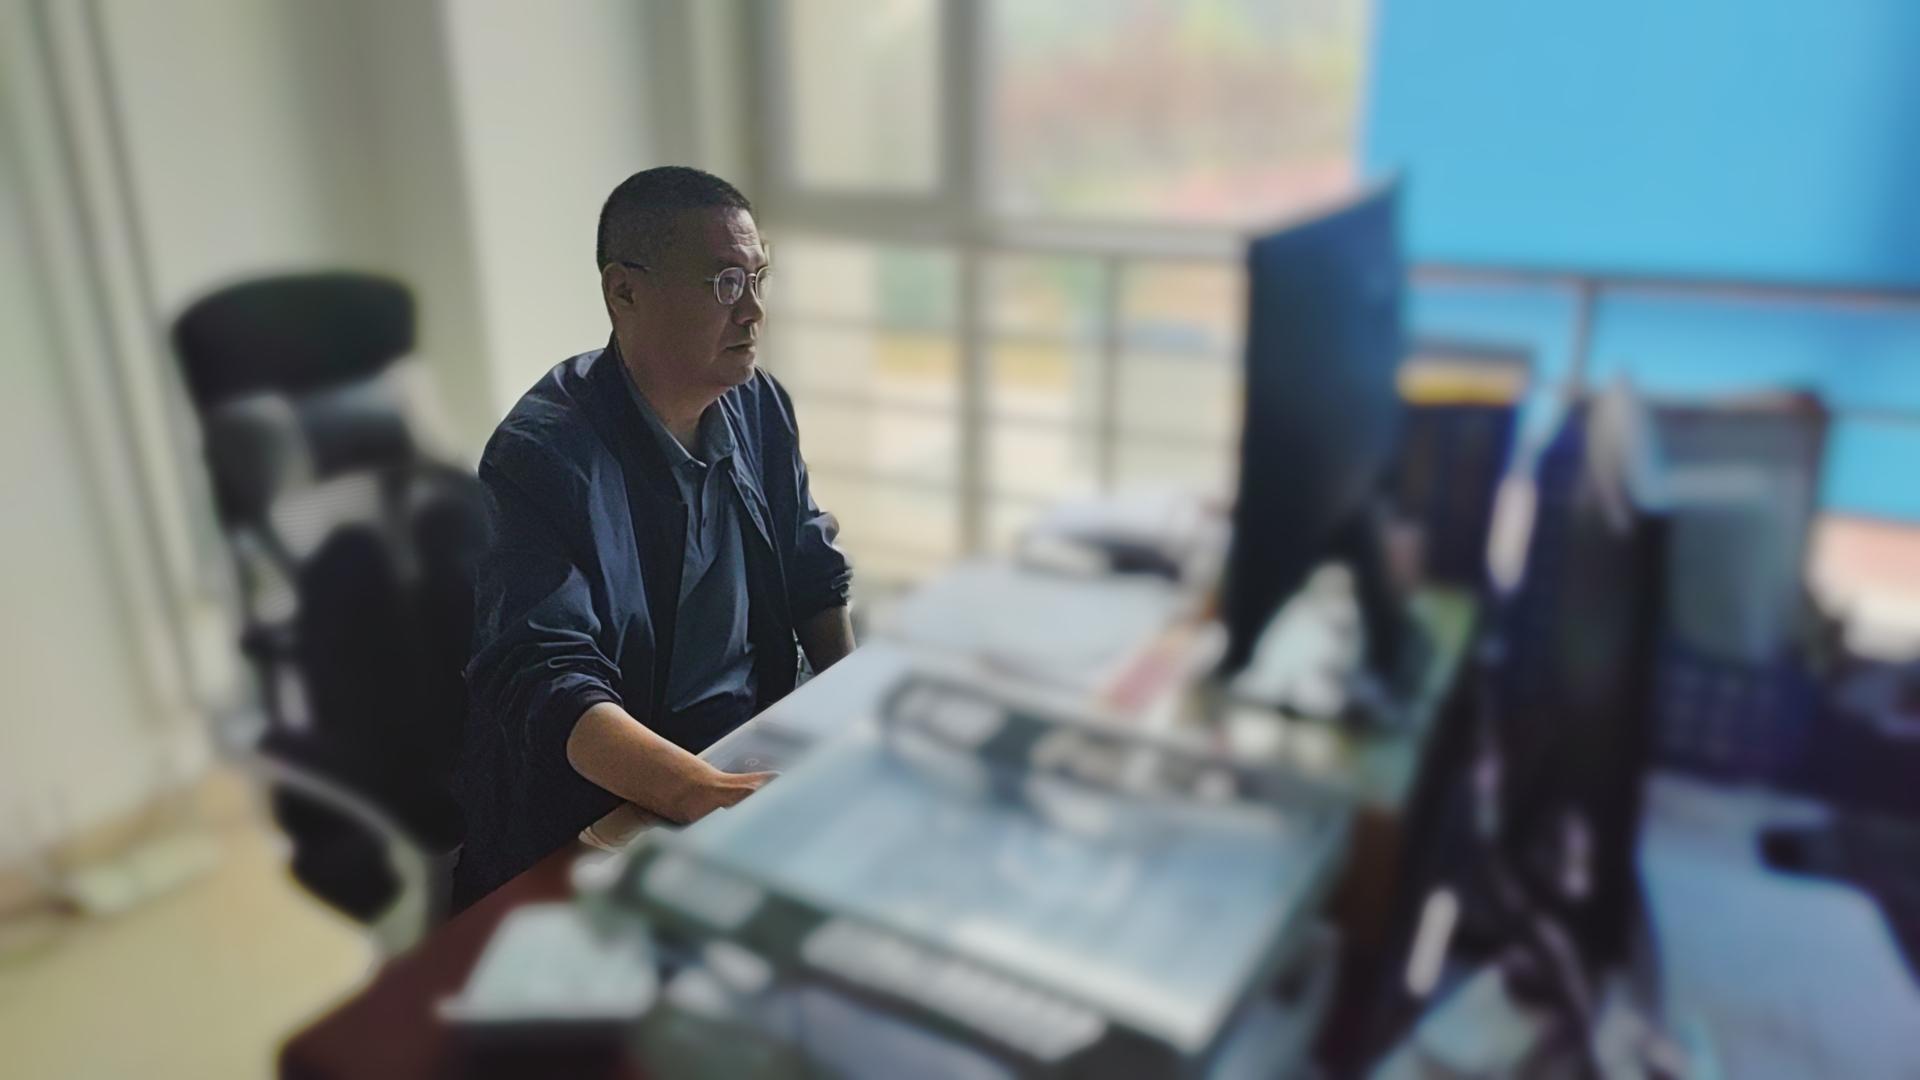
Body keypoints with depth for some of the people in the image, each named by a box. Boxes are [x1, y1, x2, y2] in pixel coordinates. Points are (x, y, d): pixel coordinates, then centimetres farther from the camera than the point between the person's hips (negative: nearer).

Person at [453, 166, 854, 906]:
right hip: (597, 823, -7)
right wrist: (704, 793, -43)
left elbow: (814, 574, 11)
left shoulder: (758, 407, 2)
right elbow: (545, 681, -28)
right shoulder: (545, 455, -19)